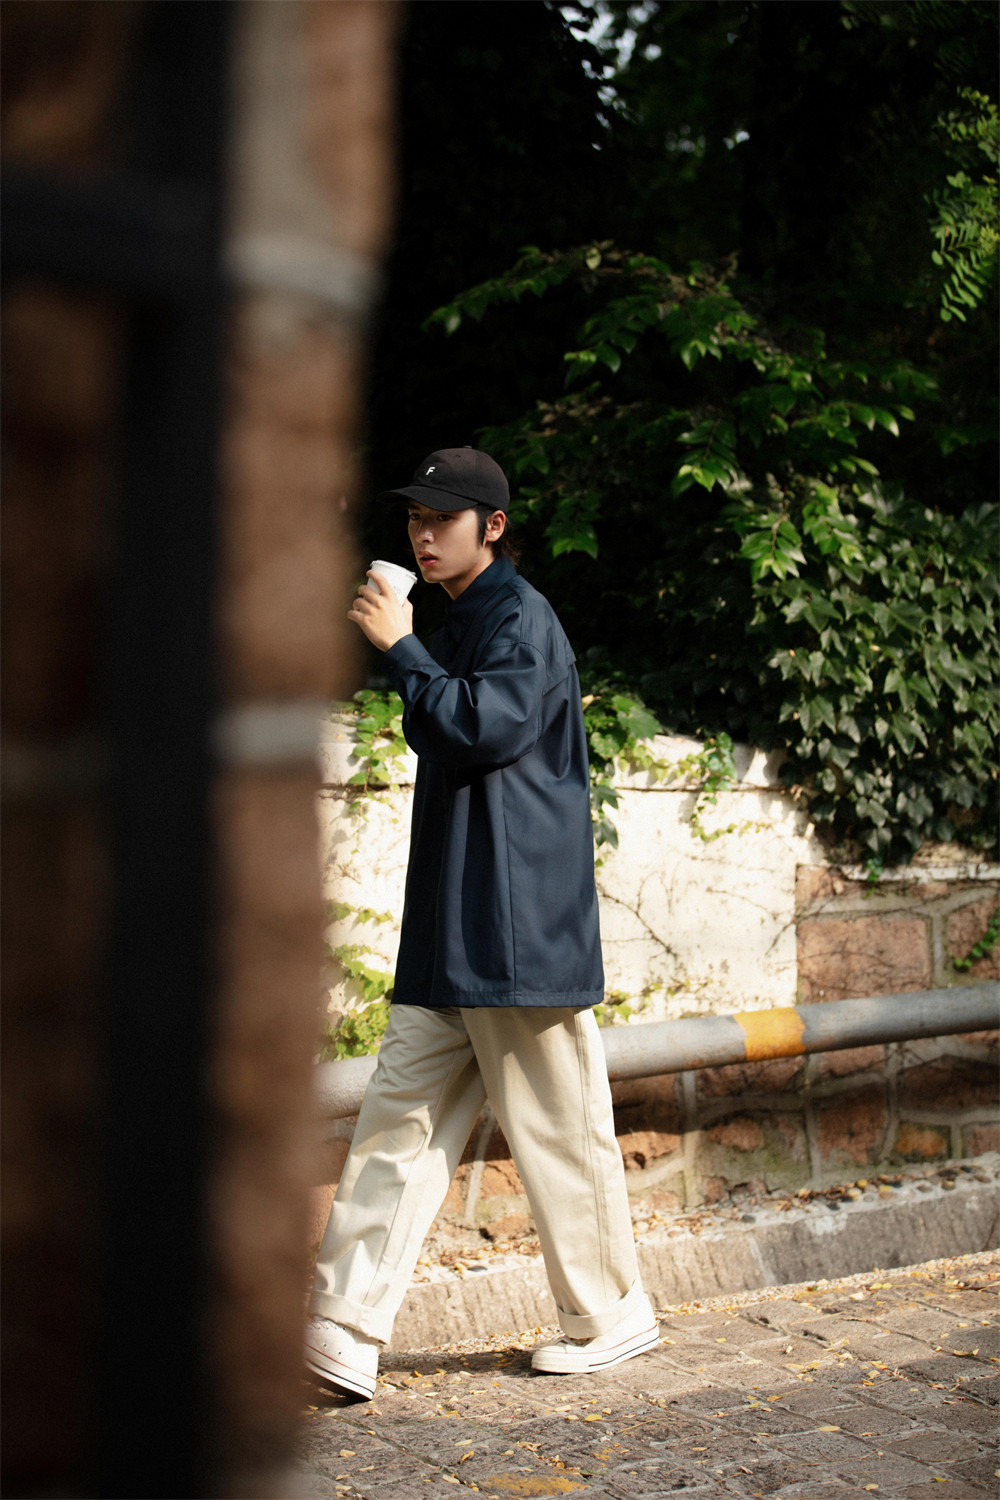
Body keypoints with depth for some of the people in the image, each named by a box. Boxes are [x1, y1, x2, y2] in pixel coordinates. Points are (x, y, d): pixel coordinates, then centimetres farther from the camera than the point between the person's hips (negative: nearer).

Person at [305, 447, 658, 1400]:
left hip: (521, 929, -9)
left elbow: (486, 725, -24)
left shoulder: (520, 618, -8)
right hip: (448, 934, 9)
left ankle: (612, 1316, 20)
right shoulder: (454, 625, 20)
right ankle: (344, 1331, 2)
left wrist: (399, 646, -18)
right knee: (399, 1121, 2)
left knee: (558, 1130, 3)